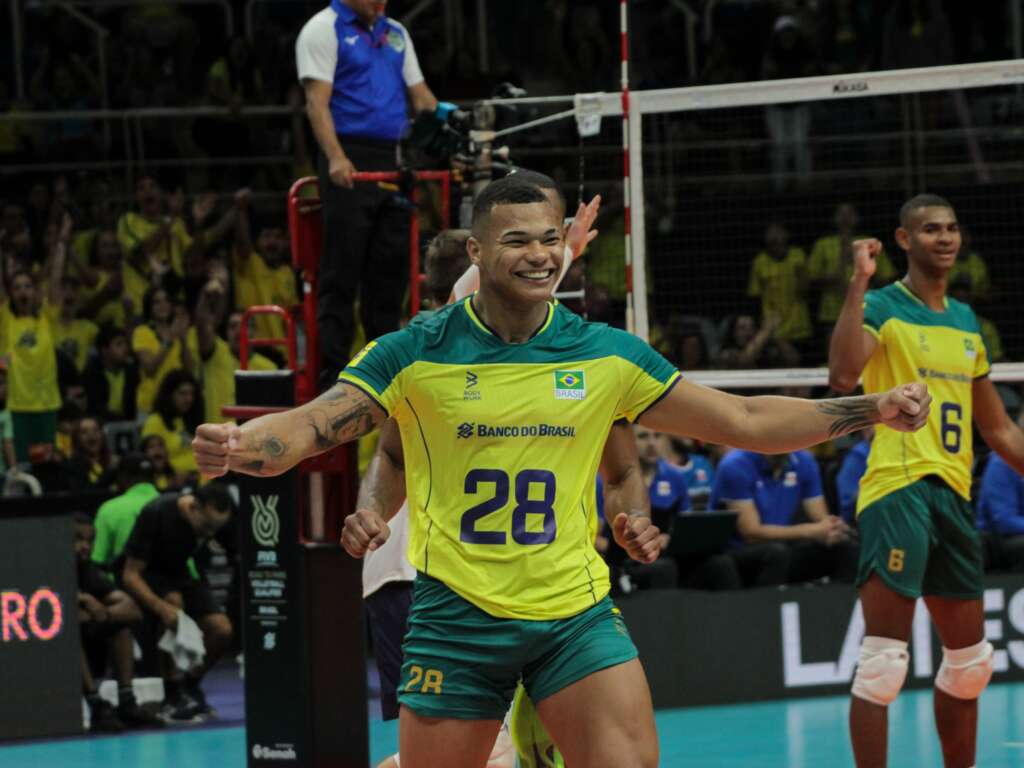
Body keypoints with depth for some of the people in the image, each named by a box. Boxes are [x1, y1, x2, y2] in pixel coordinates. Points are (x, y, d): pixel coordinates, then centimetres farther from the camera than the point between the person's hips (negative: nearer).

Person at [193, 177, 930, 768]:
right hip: (458, 615, -2)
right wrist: (237, 444, -33)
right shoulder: (416, 353, -6)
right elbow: (308, 428, -11)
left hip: (577, 612, 2)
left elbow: (744, 421, 7)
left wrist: (870, 408, 1)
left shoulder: (607, 354, 1)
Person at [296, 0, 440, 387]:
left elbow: (421, 96, 19)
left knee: (391, 270, 6)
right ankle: (334, 376, -5)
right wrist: (336, 158, -24)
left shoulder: (396, 34, 19)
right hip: (350, 165, -6)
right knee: (342, 272, -6)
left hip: (394, 163, 6)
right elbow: (317, 101, -11)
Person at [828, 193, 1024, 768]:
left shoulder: (966, 322, 17)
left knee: (971, 662, 15)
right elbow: (844, 375, -25)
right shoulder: (883, 307, -4)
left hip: (955, 494, 8)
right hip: (897, 491, -8)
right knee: (884, 662, -11)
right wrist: (860, 283, -27)